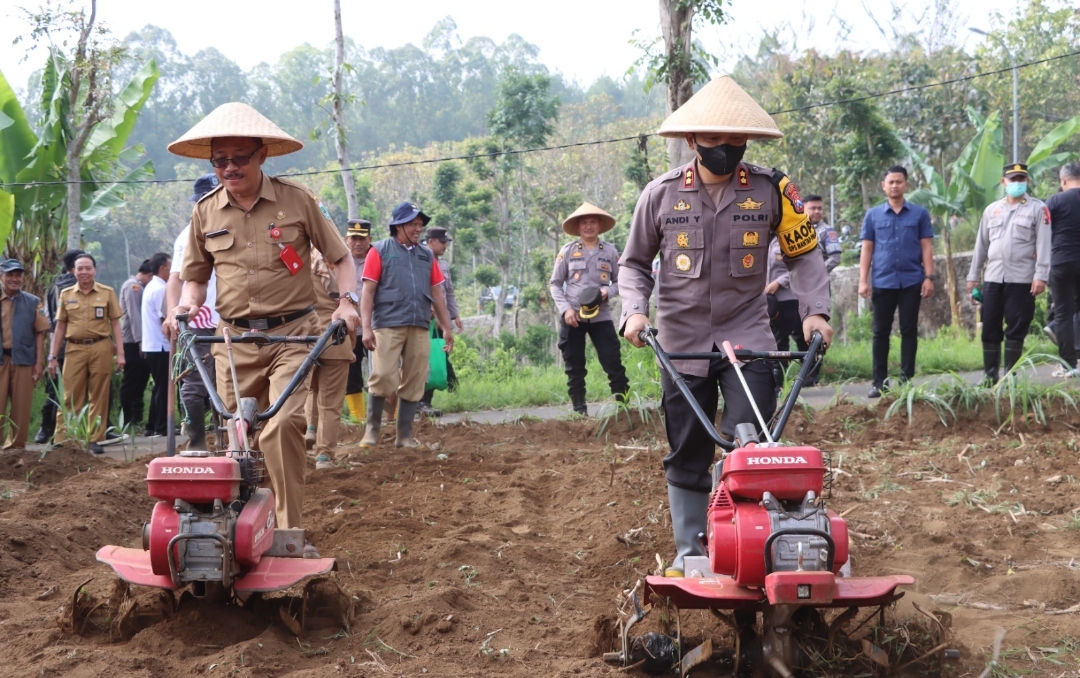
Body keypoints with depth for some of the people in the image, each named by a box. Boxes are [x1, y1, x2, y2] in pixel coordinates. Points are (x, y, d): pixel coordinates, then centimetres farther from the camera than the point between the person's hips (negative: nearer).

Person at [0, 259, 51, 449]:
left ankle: (16, 444, 14)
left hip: (23, 359, 0)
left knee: (21, 407, 4)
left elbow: (40, 332, 5)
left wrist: (38, 362, -1)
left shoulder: (33, 302, 5)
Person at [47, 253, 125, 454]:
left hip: (101, 349, -1)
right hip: (75, 349, 1)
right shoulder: (66, 294, 10)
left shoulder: (107, 293, 6)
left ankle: (95, 440, 8)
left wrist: (120, 353, -1)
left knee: (99, 397, 2)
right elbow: (60, 327, 12)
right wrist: (53, 356, 7)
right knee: (70, 397, -1)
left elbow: (115, 324, 6)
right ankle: (62, 440, 0)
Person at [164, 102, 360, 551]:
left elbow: (341, 257, 7)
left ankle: (290, 534, -15)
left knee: (282, 428, -21)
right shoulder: (205, 212, 8)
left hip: (292, 334, -4)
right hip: (233, 338, 4)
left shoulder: (297, 201, 0)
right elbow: (195, 275, 19)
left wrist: (348, 302, -10)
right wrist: (187, 304, -2)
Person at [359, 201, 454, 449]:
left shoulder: (426, 255, 17)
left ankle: (405, 435, 10)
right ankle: (372, 429, 5)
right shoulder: (380, 251, 4)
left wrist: (446, 327, 15)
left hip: (419, 327, 4)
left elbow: (437, 293, 19)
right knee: (382, 378, -10)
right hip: (388, 325, -4)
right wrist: (366, 327, -9)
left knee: (413, 384, 3)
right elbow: (368, 291, -1)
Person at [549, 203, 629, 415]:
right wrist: (565, 309, -8)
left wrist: (608, 291, -12)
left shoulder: (610, 251, 4)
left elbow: (620, 281, 10)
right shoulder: (567, 251, 2)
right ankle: (579, 410, 11)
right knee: (574, 367, 4)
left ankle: (624, 405, -2)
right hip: (572, 317, 0)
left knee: (613, 362, -6)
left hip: (601, 316, 0)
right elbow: (555, 284, 5)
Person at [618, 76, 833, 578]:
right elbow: (634, 264, 9)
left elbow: (804, 254, 7)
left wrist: (815, 310, -7)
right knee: (687, 455, 8)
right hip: (683, 343, 1)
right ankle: (688, 552, 20)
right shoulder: (662, 194, -2)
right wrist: (635, 310, -8)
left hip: (748, 339, -1)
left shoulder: (771, 191, -3)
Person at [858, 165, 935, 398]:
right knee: (881, 332, 3)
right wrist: (863, 280, -2)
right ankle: (879, 382, 8)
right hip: (882, 282, 1)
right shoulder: (873, 215, 7)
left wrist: (929, 277, -5)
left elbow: (926, 247, 4)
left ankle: (906, 379, 9)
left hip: (911, 281, -1)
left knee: (909, 331, 4)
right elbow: (866, 249, 6)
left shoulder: (920, 213, 4)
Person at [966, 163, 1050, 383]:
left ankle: (1010, 376, 6)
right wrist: (973, 276, 13)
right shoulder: (992, 209, 14)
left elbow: (1043, 245, -6)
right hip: (993, 278, 4)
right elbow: (981, 244, 16)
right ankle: (989, 375, 12)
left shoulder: (1038, 208, 1)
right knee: (990, 328, 4)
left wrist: (1041, 276, -14)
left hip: (1022, 279, -4)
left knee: (1016, 329, 0)